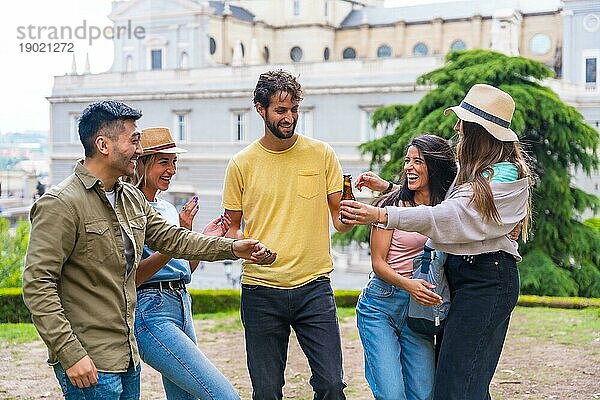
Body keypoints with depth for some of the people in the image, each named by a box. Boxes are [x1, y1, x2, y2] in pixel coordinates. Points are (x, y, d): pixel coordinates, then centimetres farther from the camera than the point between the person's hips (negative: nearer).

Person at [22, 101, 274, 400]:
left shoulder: (132, 198, 10)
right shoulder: (60, 204, -15)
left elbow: (171, 238, 19)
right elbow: (37, 286, -18)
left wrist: (232, 248, 10)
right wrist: (70, 353, -22)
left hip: (127, 355, 8)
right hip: (88, 364, -8)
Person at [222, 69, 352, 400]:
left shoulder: (321, 154, 3)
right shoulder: (242, 164, 2)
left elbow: (339, 219, 7)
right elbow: (232, 227, 10)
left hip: (314, 287, 0)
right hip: (260, 290, 0)